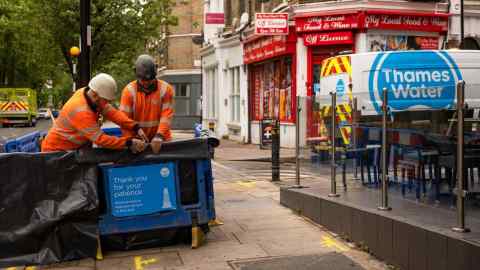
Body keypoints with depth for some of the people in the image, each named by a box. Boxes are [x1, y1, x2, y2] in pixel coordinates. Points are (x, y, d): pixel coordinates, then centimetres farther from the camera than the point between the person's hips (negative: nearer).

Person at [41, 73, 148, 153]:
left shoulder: (89, 93, -9)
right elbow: (100, 139, -32)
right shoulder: (80, 111, -32)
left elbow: (111, 112, -11)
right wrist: (129, 143, -31)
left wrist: (136, 127, -20)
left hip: (74, 147, 8)